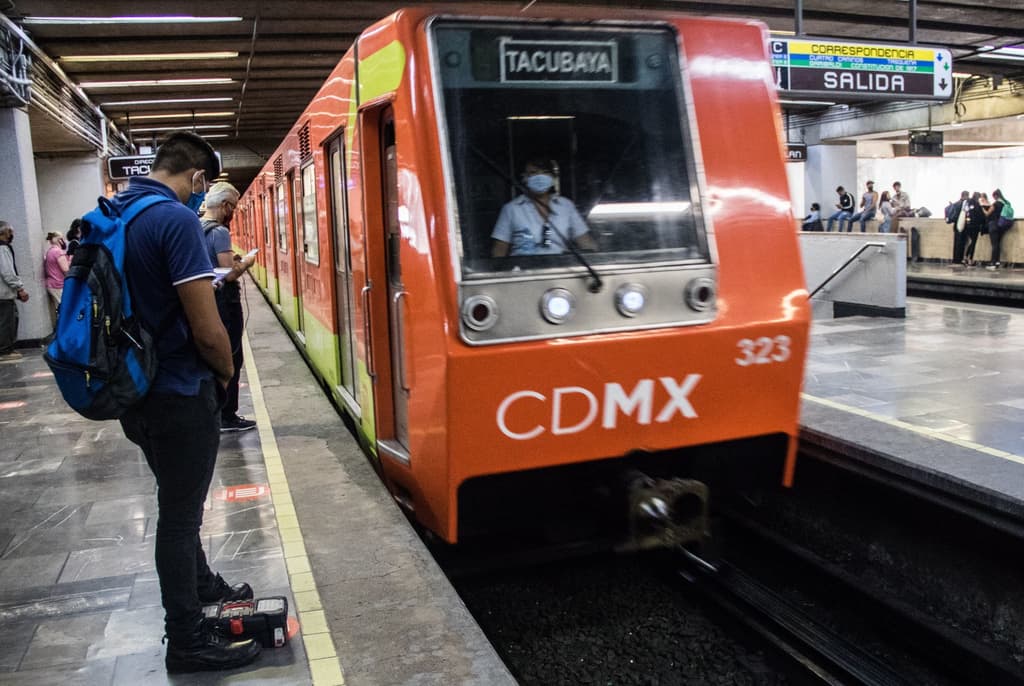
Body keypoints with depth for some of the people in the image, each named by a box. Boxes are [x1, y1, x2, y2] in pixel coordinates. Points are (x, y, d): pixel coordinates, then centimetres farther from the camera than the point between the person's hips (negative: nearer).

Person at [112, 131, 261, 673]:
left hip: (136, 389, 9)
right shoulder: (176, 219, -21)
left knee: (178, 501, 25)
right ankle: (187, 642, 19)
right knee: (179, 513, 4)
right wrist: (226, 371, -3)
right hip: (179, 394, -9)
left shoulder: (113, 215, 6)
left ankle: (200, 585, 45)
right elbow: (208, 330, -24)